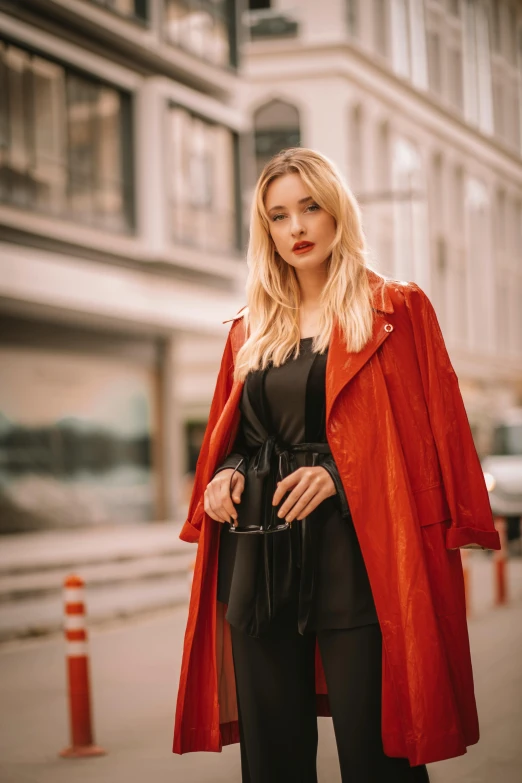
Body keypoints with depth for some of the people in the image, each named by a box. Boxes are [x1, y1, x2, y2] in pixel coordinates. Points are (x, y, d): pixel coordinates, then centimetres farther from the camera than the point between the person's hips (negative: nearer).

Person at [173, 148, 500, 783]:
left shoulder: (397, 310, 4)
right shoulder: (249, 330, 16)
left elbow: (434, 432, -2)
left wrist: (340, 475, -14)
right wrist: (222, 476, 0)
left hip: (357, 555, -4)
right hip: (259, 559, 4)